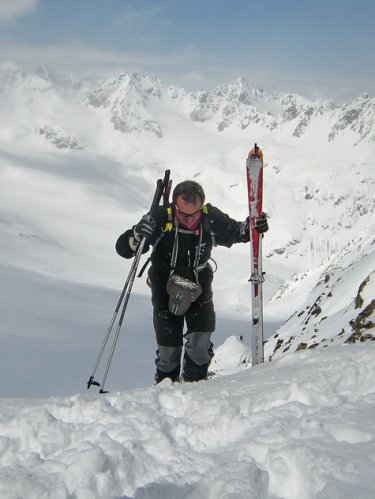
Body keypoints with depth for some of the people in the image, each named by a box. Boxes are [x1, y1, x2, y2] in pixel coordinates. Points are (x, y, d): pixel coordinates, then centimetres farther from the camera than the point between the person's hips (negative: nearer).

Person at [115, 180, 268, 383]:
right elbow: (122, 248, -21)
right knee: (168, 346, 0)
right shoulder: (160, 219, -25)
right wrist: (137, 236, -42)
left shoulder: (211, 218, -17)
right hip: (166, 286, -2)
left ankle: (194, 382, 15)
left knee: (201, 338, -10)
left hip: (199, 286, 2)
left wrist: (250, 228, -18)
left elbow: (233, 232, 4)